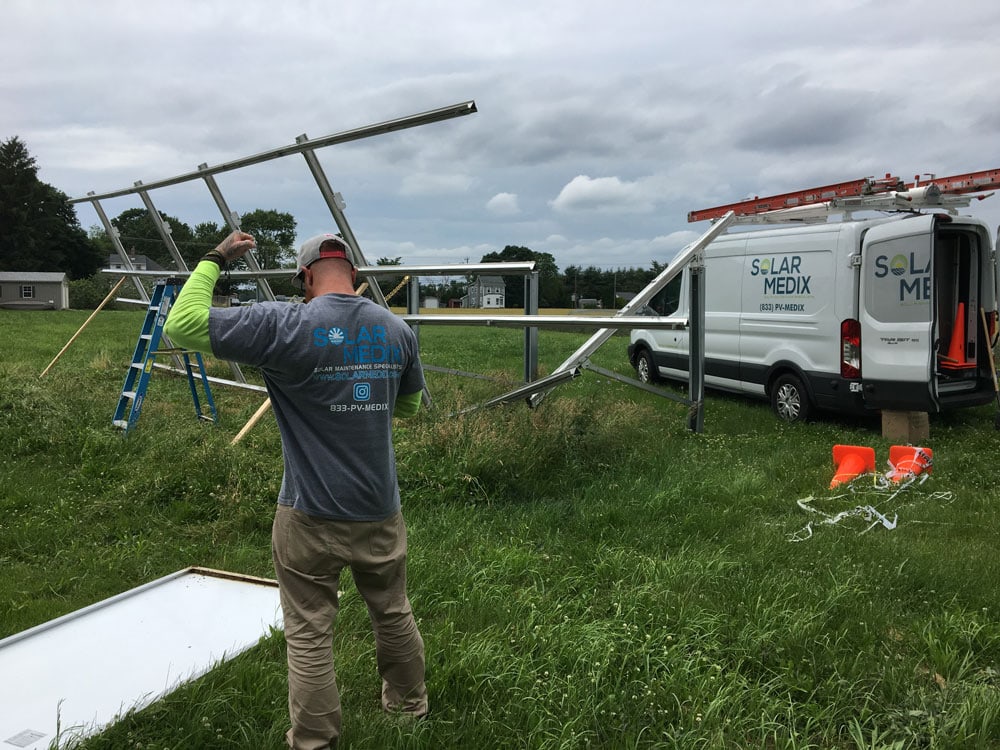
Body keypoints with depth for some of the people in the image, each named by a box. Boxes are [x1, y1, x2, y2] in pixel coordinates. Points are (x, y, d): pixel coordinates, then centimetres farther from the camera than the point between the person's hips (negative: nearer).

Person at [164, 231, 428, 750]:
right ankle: (409, 702, 45)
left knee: (309, 637, 10)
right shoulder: (397, 330, -1)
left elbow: (181, 325, -15)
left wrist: (215, 260, -3)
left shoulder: (284, 326, -17)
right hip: (380, 512, 5)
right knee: (393, 614, 23)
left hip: (311, 517, -4)